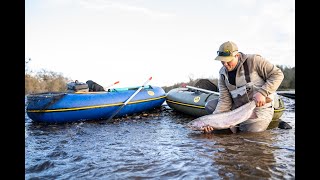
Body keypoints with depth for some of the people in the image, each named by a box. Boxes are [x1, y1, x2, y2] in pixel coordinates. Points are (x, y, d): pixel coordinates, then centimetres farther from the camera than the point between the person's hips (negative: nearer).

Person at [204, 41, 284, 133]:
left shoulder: (253, 60, -13)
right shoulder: (223, 73, -1)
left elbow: (278, 74, -10)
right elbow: (224, 100, -7)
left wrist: (262, 92, -23)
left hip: (260, 108, -4)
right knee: (210, 105, -7)